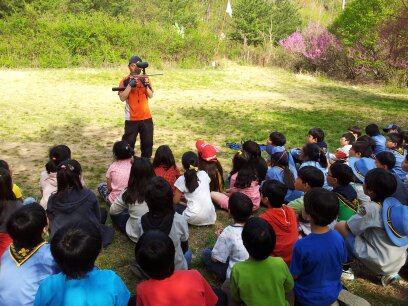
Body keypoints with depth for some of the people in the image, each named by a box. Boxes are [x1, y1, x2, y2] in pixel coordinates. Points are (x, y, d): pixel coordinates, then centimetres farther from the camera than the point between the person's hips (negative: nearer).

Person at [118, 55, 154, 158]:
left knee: (148, 142, 10)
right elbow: (122, 98, -15)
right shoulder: (125, 81, -4)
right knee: (128, 143, 2)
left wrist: (146, 85, -20)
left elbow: (151, 95, -2)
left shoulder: (145, 79, 6)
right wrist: (130, 85, -24)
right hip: (131, 118, -3)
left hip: (146, 117, 3)